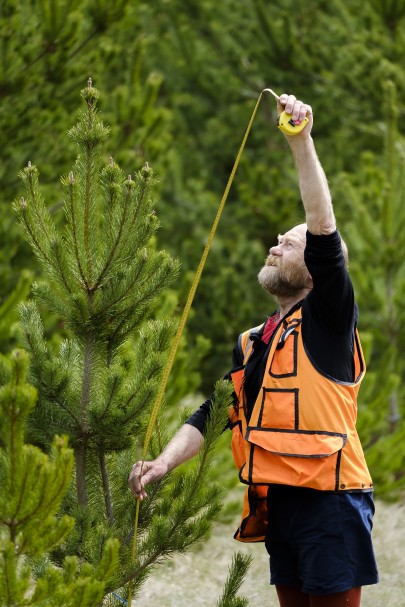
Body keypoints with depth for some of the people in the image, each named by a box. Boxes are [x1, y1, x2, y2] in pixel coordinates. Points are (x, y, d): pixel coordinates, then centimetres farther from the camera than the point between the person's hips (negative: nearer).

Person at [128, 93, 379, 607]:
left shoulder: (328, 320, 0)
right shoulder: (250, 345, 21)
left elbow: (324, 228, -13)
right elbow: (211, 414, 14)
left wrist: (301, 143, -19)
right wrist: (165, 461, -4)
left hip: (329, 497, -7)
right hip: (276, 503, 7)